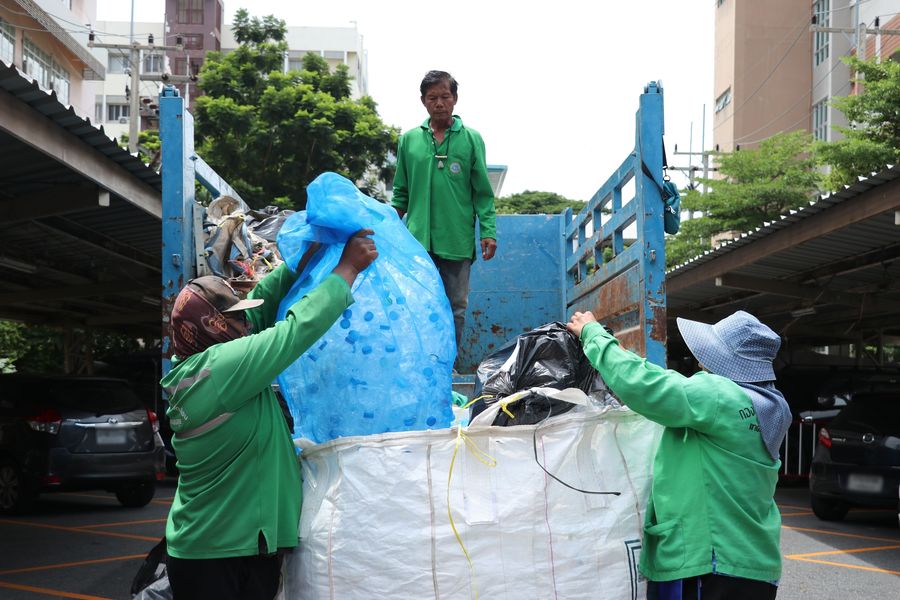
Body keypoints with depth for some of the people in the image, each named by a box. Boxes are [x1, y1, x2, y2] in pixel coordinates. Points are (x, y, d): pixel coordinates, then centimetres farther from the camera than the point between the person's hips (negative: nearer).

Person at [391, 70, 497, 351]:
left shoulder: (471, 139, 4)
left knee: (455, 307, 5)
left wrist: (488, 231, -6)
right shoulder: (409, 140, 9)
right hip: (418, 240, 1)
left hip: (457, 241, -1)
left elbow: (483, 193, 3)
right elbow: (401, 193, 14)